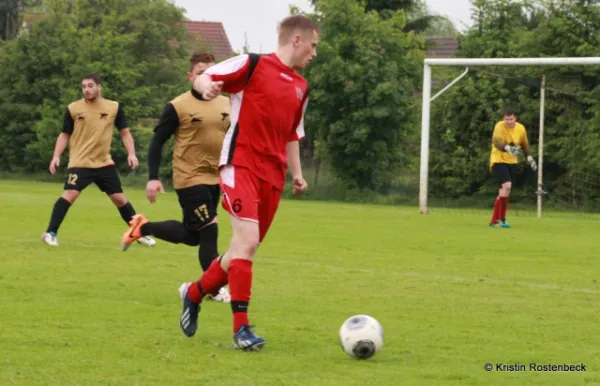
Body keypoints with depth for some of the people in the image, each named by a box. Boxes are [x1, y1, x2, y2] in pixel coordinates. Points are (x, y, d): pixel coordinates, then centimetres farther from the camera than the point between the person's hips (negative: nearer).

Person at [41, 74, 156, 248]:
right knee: (70, 194, -21)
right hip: (79, 163, -2)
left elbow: (125, 132, 7)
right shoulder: (73, 109, -4)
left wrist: (131, 154, -6)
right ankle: (50, 233, -17)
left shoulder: (114, 107, 0)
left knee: (119, 198, 8)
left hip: (104, 163, 2)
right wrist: (56, 156, -5)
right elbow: (65, 135, 6)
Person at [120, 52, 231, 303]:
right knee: (209, 231, -10)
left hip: (215, 179, 7)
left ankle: (143, 228, 34)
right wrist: (153, 177, -14)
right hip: (190, 179, -6)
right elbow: (157, 142, -7)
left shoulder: (226, 105, 6)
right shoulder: (177, 107, -10)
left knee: (191, 236, 13)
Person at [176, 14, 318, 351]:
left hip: (272, 176, 8)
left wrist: (296, 173, 15)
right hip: (241, 165, -7)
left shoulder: (301, 88, 17)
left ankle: (195, 293, 33)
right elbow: (203, 78, -3)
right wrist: (206, 86, -27)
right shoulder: (252, 65, -3)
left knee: (246, 249, 10)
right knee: (247, 241, -19)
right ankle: (241, 327, -16)